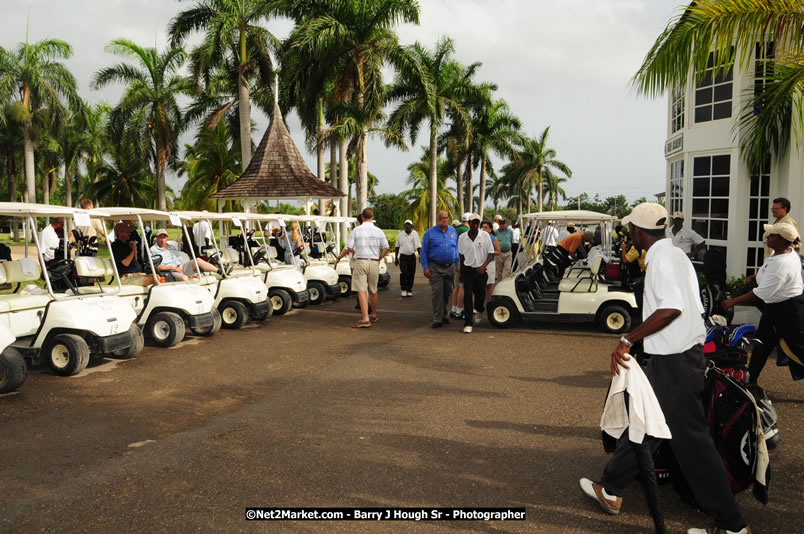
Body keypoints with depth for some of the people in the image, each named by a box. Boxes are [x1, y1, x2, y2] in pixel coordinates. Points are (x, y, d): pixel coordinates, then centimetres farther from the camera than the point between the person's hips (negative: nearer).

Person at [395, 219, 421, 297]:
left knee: (411, 274, 4)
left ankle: (409, 290, 17)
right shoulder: (400, 235, 5)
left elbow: (418, 247, 4)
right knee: (403, 273, -14)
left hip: (412, 256, 1)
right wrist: (396, 258, 9)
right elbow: (397, 247, 11)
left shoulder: (415, 234, 3)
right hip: (403, 256, -1)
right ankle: (403, 289, 2)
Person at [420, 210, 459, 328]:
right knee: (437, 293, -7)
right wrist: (425, 267, -8)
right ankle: (437, 319, -3)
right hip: (435, 268, -4)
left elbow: (456, 248, 15)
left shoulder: (453, 231, 9)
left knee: (447, 293, 12)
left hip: (450, 267, 4)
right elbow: (424, 252, -1)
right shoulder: (430, 233, -2)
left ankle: (443, 315, 28)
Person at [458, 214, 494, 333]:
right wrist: (461, 272, 11)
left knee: (480, 294, 11)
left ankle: (478, 311, 44)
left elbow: (491, 253, -1)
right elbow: (461, 255, 11)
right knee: (467, 296, -8)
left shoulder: (485, 235, -3)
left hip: (480, 270, 0)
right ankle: (468, 323, -6)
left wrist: (484, 266, -15)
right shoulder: (462, 237, 1)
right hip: (467, 270, 0)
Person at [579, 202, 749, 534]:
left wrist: (627, 340, -29)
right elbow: (693, 306, 15)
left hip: (675, 361, -11)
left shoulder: (662, 259, -17)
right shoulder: (675, 255, 13)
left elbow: (671, 308, -31)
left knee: (691, 438, -2)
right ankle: (610, 490, 31)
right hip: (675, 356, 11)